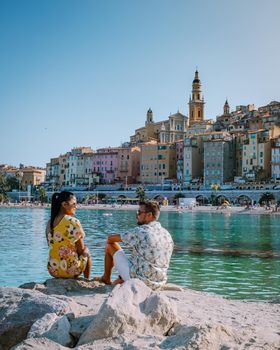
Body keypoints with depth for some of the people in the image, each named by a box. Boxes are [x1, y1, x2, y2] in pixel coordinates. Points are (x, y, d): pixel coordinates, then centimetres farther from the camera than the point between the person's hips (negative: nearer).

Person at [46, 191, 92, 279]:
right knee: (86, 251, 25)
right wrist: (85, 250, 11)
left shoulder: (50, 223, 2)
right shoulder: (73, 222, -17)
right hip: (70, 270, -6)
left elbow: (53, 246, 12)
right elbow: (81, 249, -11)